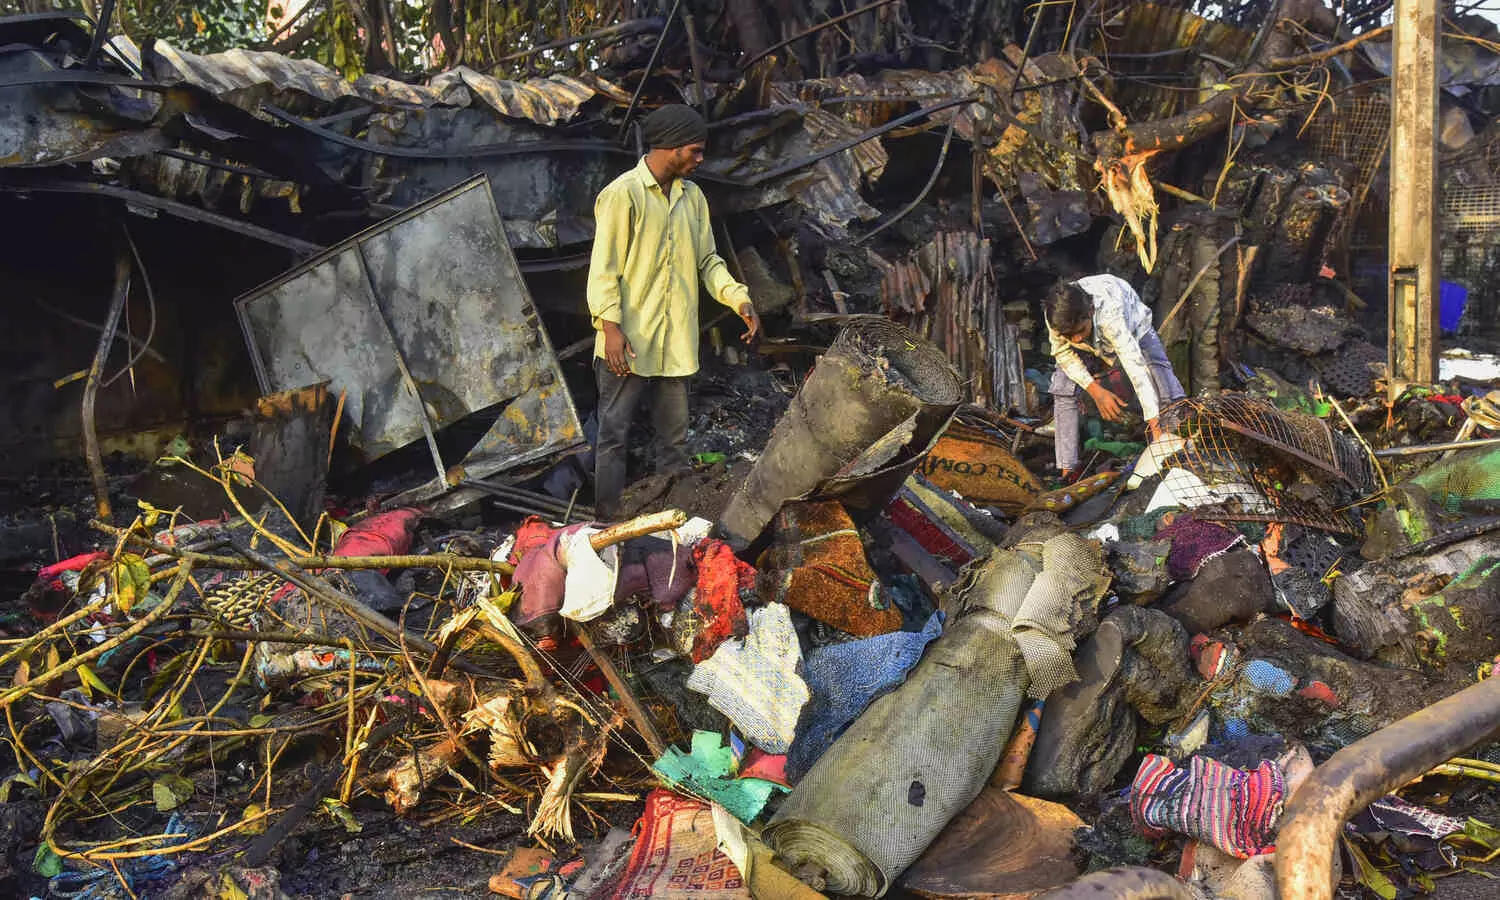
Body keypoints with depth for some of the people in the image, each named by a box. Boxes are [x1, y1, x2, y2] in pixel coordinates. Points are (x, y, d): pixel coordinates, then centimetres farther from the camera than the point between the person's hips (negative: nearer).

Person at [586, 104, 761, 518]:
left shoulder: (692, 196, 12)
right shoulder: (623, 194, -9)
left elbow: (707, 260, 14)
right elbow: (604, 268, -11)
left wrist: (738, 298, -1)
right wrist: (611, 327, -19)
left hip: (675, 341, 7)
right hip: (628, 342, -7)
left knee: (675, 434, 13)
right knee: (614, 434, 0)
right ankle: (609, 520, 7)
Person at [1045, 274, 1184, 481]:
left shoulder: (1109, 313, -48)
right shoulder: (1055, 314, -36)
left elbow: (1135, 365, -52)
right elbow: (1063, 353, -18)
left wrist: (1154, 423, -58)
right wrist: (1096, 390, -29)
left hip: (1134, 331, -3)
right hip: (1092, 347, 3)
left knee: (1169, 398, -22)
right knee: (1063, 390, -18)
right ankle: (1068, 470, -14)